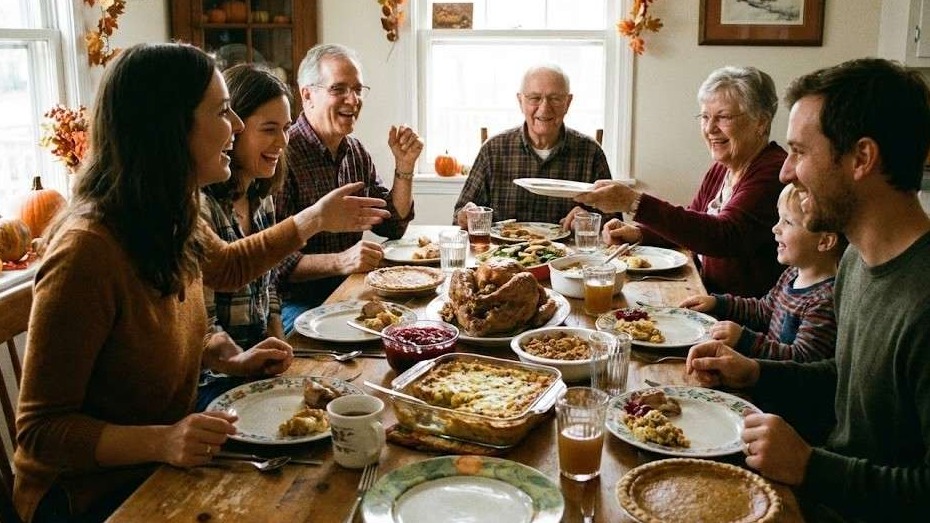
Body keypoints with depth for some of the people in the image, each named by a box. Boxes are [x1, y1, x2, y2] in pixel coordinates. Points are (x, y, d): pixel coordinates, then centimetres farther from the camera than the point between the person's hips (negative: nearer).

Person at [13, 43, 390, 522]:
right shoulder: (86, 253, -28)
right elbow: (40, 432, -22)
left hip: (165, 463, 8)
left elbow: (226, 265, 22)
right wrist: (161, 441, -36)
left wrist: (316, 218, 15)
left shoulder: (171, 223, -3)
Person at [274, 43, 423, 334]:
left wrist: (404, 166, 5)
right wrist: (339, 262, -30)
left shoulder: (356, 152, 12)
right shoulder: (283, 155, -16)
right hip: (298, 304, -8)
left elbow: (392, 226, 16)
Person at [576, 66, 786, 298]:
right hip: (705, 294, 8)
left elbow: (725, 237, -30)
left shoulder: (773, 171, -18)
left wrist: (634, 202, -35)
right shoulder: (721, 169, 12)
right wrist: (639, 233, 1)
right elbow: (691, 223, 22)